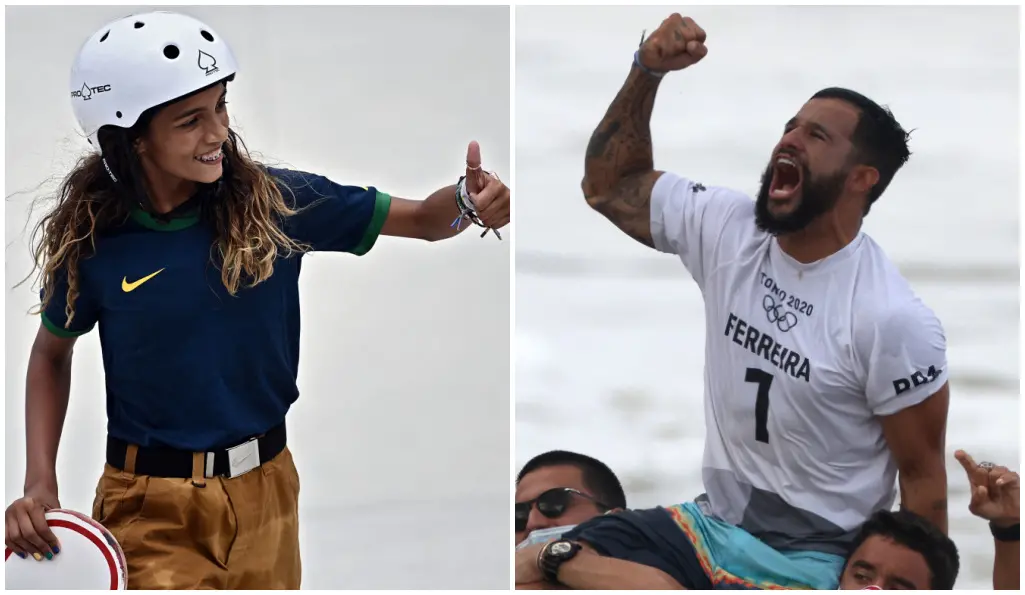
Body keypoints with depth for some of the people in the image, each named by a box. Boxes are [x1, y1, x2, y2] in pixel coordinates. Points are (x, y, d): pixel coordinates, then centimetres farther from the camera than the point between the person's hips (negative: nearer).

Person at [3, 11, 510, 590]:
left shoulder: (275, 203, -7)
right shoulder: (93, 243, -10)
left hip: (266, 494, 3)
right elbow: (52, 353, 7)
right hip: (151, 508, -3)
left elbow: (420, 218, -1)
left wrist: (468, 201, -25)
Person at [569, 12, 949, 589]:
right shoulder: (725, 229, -1)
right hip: (713, 521, 6)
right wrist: (648, 71, -3)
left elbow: (922, 476, -10)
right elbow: (608, 185, 11)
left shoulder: (894, 320, -17)